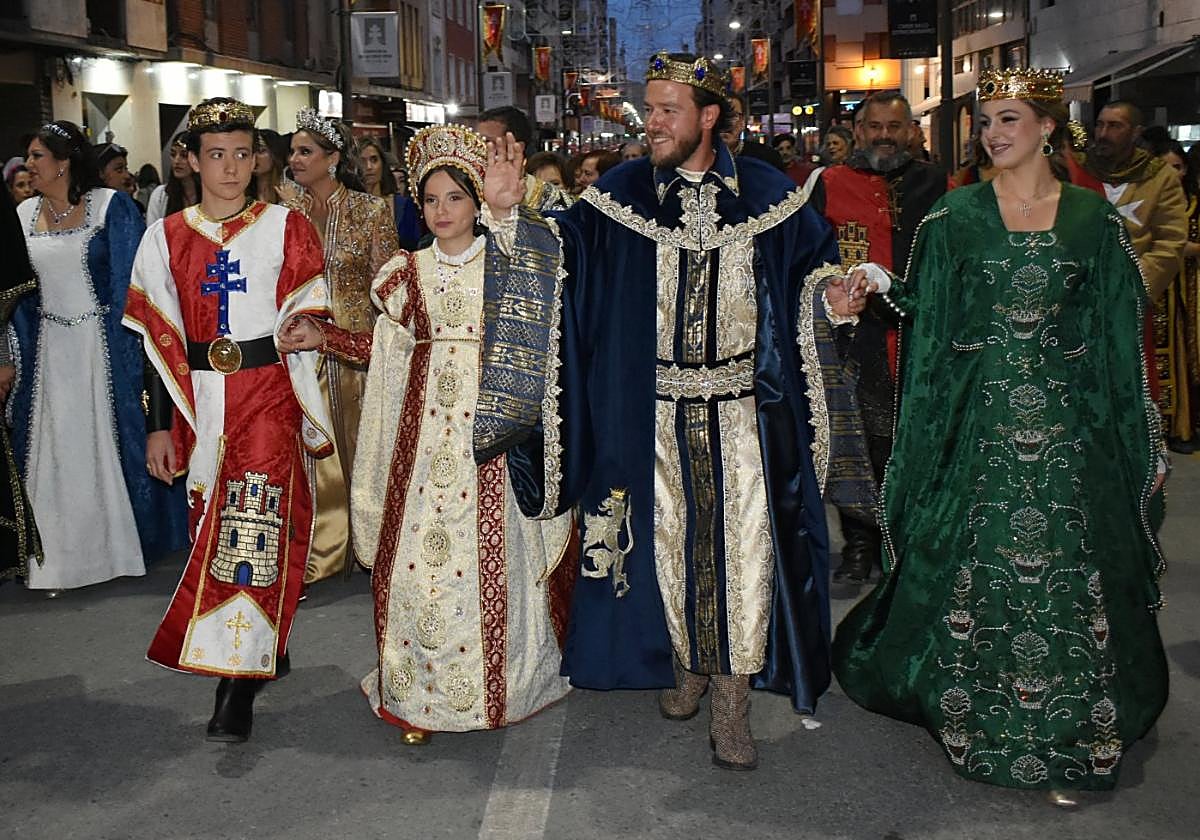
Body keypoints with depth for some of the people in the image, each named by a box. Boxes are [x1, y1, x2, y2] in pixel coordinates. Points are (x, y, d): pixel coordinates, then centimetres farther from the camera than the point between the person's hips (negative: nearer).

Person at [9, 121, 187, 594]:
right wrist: (23, 351, 6)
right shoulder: (24, 214, 7)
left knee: (106, 440, 4)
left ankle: (115, 545, 18)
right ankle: (59, 556, 16)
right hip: (48, 351, 4)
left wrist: (123, 341, -13)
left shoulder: (111, 207, -7)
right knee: (54, 447, 7)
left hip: (101, 345, -4)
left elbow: (130, 280, -8)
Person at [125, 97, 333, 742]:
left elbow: (310, 319, 6)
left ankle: (238, 686, -7)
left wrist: (305, 327, -15)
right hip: (199, 402, 3)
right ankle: (269, 649, 27)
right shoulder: (165, 237, 7)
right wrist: (159, 425, 4)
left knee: (255, 528, -11)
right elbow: (158, 338, 6)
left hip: (268, 397, -3)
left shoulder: (285, 228, 1)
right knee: (212, 529, 8)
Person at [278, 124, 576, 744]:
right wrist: (325, 338, 8)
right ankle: (421, 693, 11)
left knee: (491, 552, -1)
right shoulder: (410, 272, 12)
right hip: (426, 422, 2)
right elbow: (393, 351, 13)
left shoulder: (509, 264, 4)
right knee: (417, 550, -1)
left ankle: (496, 681, 17)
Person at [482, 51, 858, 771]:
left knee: (743, 542, -1)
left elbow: (815, 261, 12)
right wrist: (507, 210, -20)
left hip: (743, 412, 0)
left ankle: (733, 703, 9)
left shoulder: (766, 193, 2)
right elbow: (552, 253, -4)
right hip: (657, 412, 1)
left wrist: (838, 294, -8)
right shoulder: (621, 194, 2)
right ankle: (685, 665, 31)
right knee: (671, 537, 10)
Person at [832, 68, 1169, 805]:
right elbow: (925, 308, 4)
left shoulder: (1094, 220, 4)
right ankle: (974, 718, 24)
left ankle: (1066, 738, 16)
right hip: (978, 420, 0)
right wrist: (880, 283, -15)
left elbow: (1121, 338, 5)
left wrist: (1143, 442, 4)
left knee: (1067, 569, 2)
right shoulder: (956, 215, 3)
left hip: (1067, 425, 0)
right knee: (973, 568, 6)